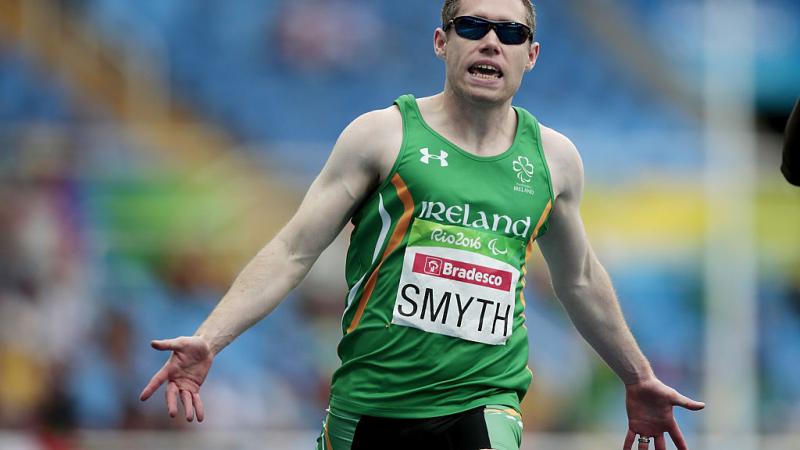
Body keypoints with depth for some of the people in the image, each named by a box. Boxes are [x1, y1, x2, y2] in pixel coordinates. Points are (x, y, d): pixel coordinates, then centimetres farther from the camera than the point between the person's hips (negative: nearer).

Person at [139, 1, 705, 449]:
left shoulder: (553, 158, 9)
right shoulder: (383, 135, -1)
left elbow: (579, 280, 25)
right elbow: (293, 252, -2)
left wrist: (638, 380, 34)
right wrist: (208, 340, -15)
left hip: (484, 398, 1)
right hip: (369, 397, -1)